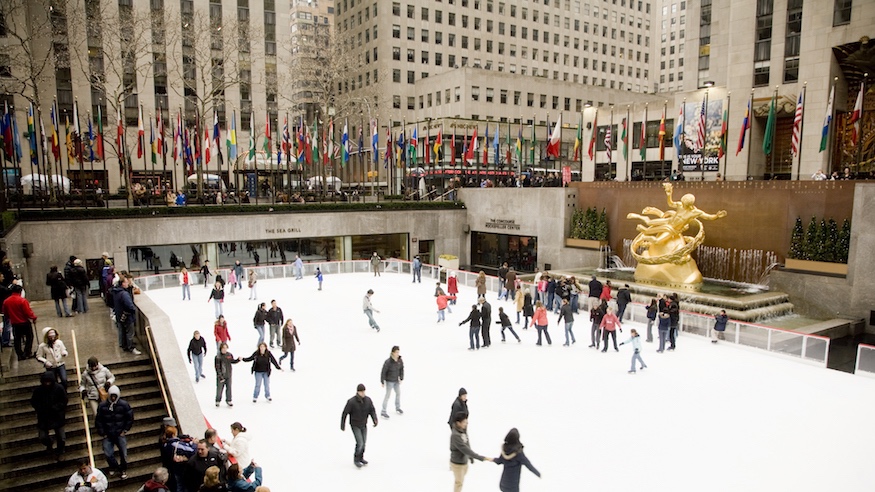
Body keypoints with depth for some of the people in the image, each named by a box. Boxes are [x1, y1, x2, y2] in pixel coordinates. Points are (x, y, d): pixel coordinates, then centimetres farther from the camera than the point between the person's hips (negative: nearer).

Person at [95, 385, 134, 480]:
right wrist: (103, 433, 1)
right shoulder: (102, 406, -3)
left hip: (120, 434, -1)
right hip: (108, 435, 1)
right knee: (108, 454, -4)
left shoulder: (124, 404, -6)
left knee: (123, 454, -1)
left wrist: (125, 430, -2)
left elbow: (130, 418, 1)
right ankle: (113, 467, 27)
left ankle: (123, 470, 23)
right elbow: (98, 421, 5)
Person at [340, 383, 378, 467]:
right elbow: (344, 413, -16)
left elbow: (372, 411, -8)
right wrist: (342, 425, -9)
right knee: (360, 443, -8)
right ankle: (356, 460, 14)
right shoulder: (351, 401, -28)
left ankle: (361, 458, 38)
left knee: (363, 442, 15)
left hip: (364, 425, 5)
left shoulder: (368, 399, -15)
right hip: (355, 425, -5)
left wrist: (375, 420, -26)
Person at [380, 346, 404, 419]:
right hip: (389, 381, -6)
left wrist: (401, 378, -2)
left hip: (396, 380, 6)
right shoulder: (388, 362, -28)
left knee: (398, 393, 17)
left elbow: (401, 369, 4)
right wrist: (382, 382, -12)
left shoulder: (400, 360, -12)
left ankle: (398, 408, 38)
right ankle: (383, 412, 9)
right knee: (388, 395, -1)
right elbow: (383, 372, -18)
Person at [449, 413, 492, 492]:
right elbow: (466, 450, -33)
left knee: (461, 481, 24)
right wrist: (483, 458, -33)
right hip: (457, 464, -7)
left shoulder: (464, 431, -7)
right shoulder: (455, 435, -32)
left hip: (464, 462, 7)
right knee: (459, 482, 11)